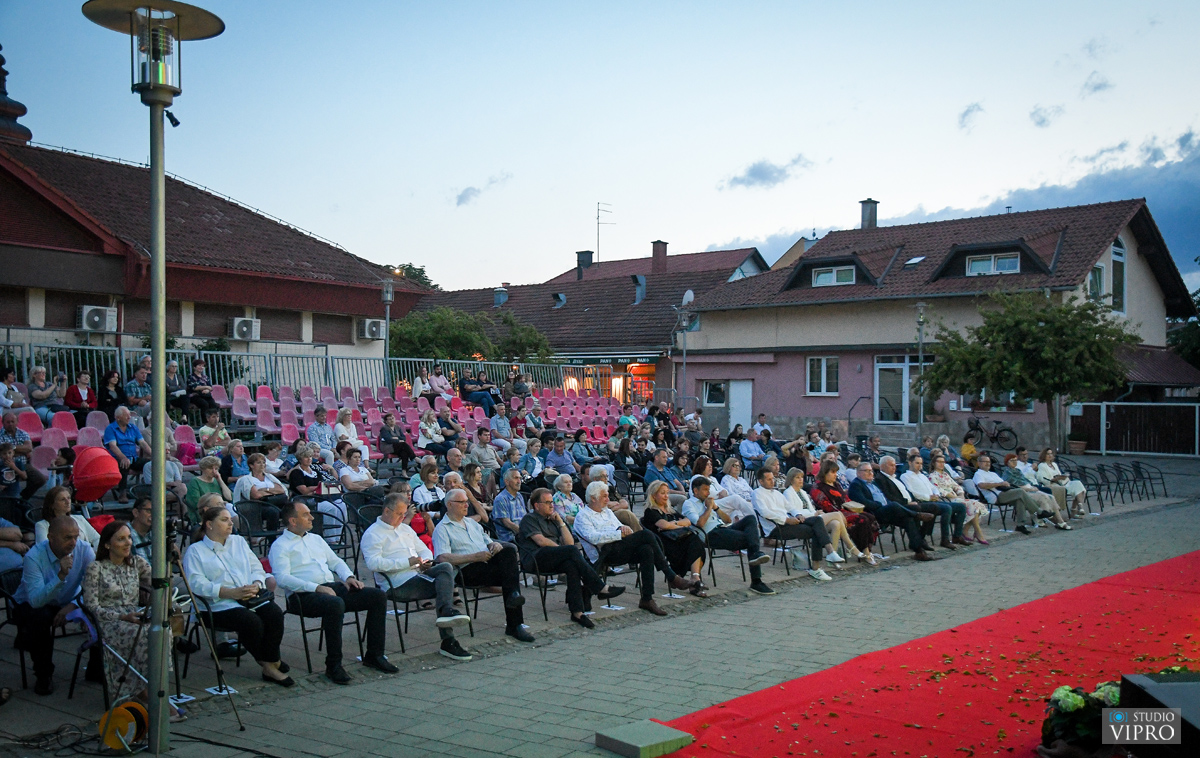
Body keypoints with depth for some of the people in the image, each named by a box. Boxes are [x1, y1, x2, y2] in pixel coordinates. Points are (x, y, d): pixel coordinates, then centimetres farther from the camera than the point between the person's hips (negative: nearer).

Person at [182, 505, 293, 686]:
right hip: (217, 604, -5)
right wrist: (231, 593, -21)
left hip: (251, 598, 5)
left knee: (275, 614, -25)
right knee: (252, 621, -31)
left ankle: (270, 663, -14)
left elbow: (257, 569, 17)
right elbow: (196, 583, -9)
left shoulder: (238, 542, 23)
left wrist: (256, 585, -8)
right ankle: (269, 664, -10)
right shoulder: (195, 551, 6)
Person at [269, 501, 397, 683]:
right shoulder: (280, 546, 4)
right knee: (335, 604, -40)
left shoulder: (315, 539, 27)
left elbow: (336, 561, 30)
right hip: (304, 595, -7)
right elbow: (282, 578, -11)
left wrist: (349, 577, 7)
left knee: (378, 596, -10)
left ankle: (374, 655, -4)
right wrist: (316, 587, -21)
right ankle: (333, 665, -28)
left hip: (332, 586, 7)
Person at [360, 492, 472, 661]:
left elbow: (425, 550, 29)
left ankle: (446, 612, -34)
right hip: (398, 585, -7)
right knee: (444, 585, -25)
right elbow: (373, 563, -15)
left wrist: (425, 561, 3)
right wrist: (408, 562, -18)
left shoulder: (405, 528, 27)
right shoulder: (372, 534, 1)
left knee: (446, 568, -24)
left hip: (419, 575, 7)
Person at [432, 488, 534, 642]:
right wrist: (475, 557, -20)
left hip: (489, 562, 6)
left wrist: (495, 545, 2)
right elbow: (442, 558, -12)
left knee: (509, 549, -26)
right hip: (468, 570, -6)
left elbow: (488, 542, 31)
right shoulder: (442, 529, 4)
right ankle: (514, 625, -30)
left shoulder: (472, 523, 30)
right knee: (508, 572, -30)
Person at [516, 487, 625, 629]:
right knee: (572, 550, -29)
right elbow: (541, 541, -7)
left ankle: (577, 611, -38)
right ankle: (601, 588, -29)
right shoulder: (529, 519, 10)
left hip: (555, 561, 6)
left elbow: (570, 542, 17)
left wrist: (560, 522, 9)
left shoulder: (553, 519, 28)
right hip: (535, 559, -5)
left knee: (572, 565, -31)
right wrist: (564, 550, -4)